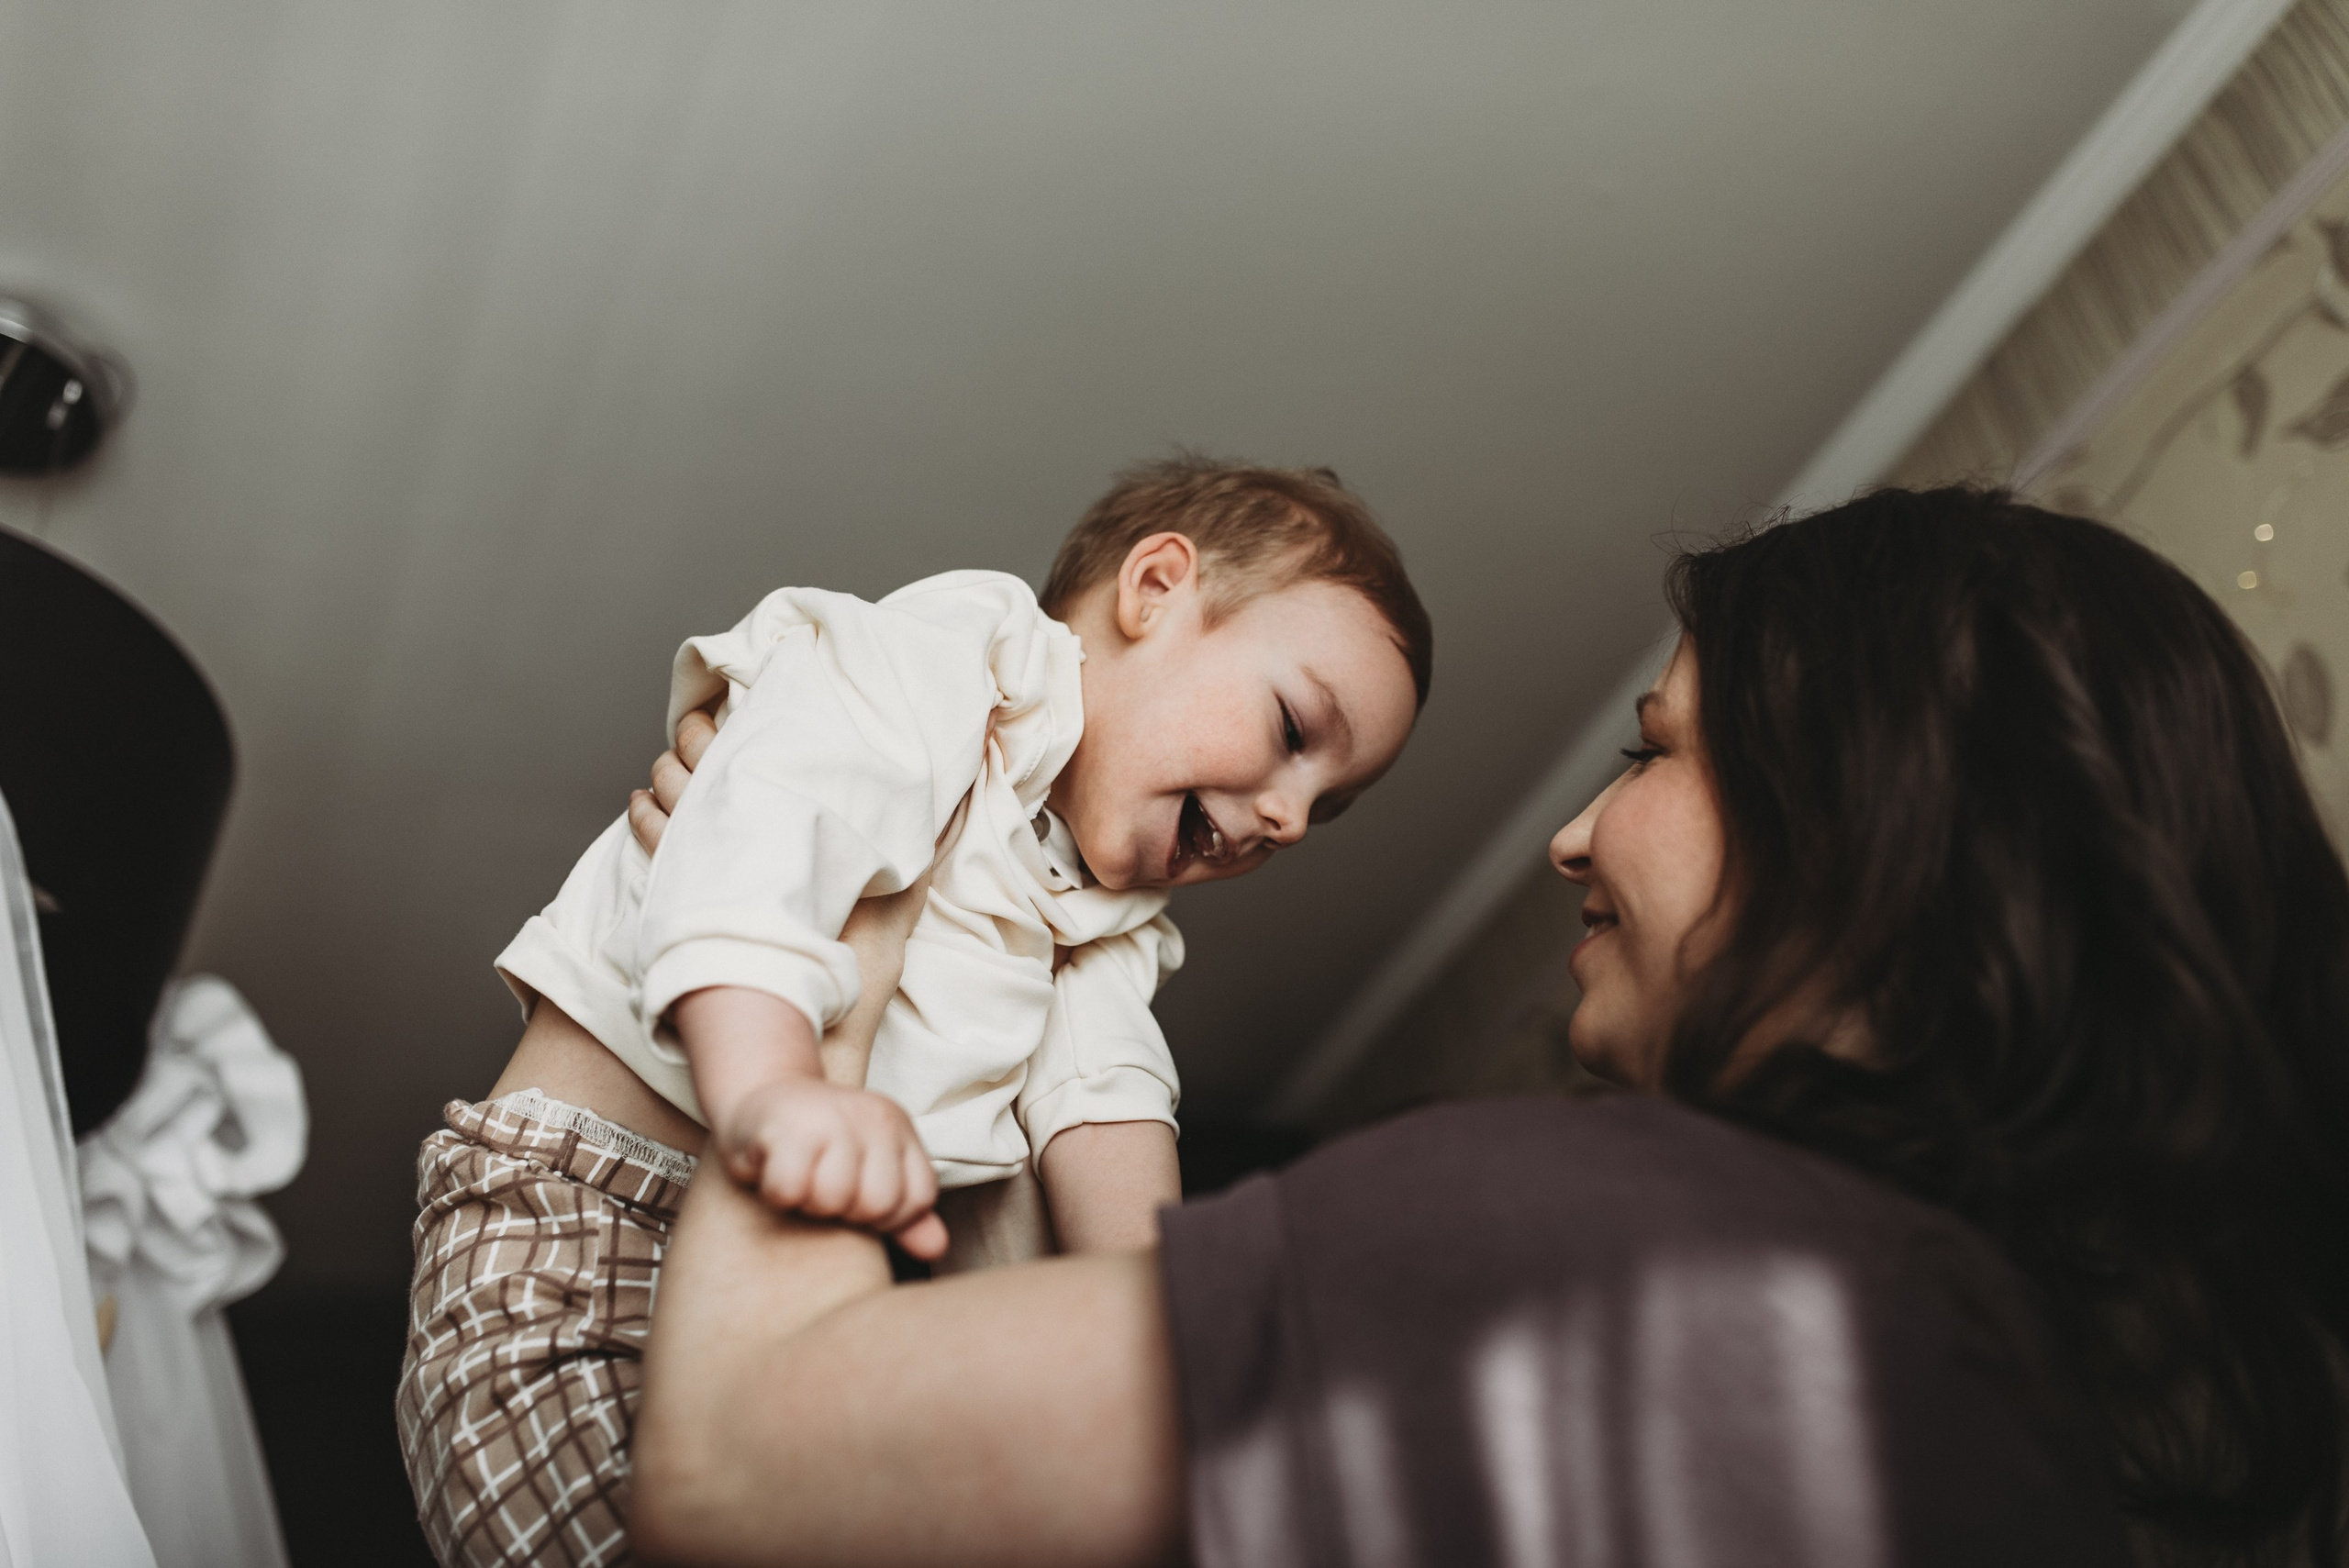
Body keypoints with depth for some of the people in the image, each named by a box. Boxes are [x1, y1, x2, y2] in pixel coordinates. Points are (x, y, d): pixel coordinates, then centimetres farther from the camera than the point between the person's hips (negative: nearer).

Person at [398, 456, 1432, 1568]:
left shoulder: (1107, 921, 17)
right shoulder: (926, 668, -7)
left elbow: (1099, 1096, 0)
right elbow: (761, 835, -27)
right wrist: (765, 1090, -44)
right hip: (569, 1249, -7)